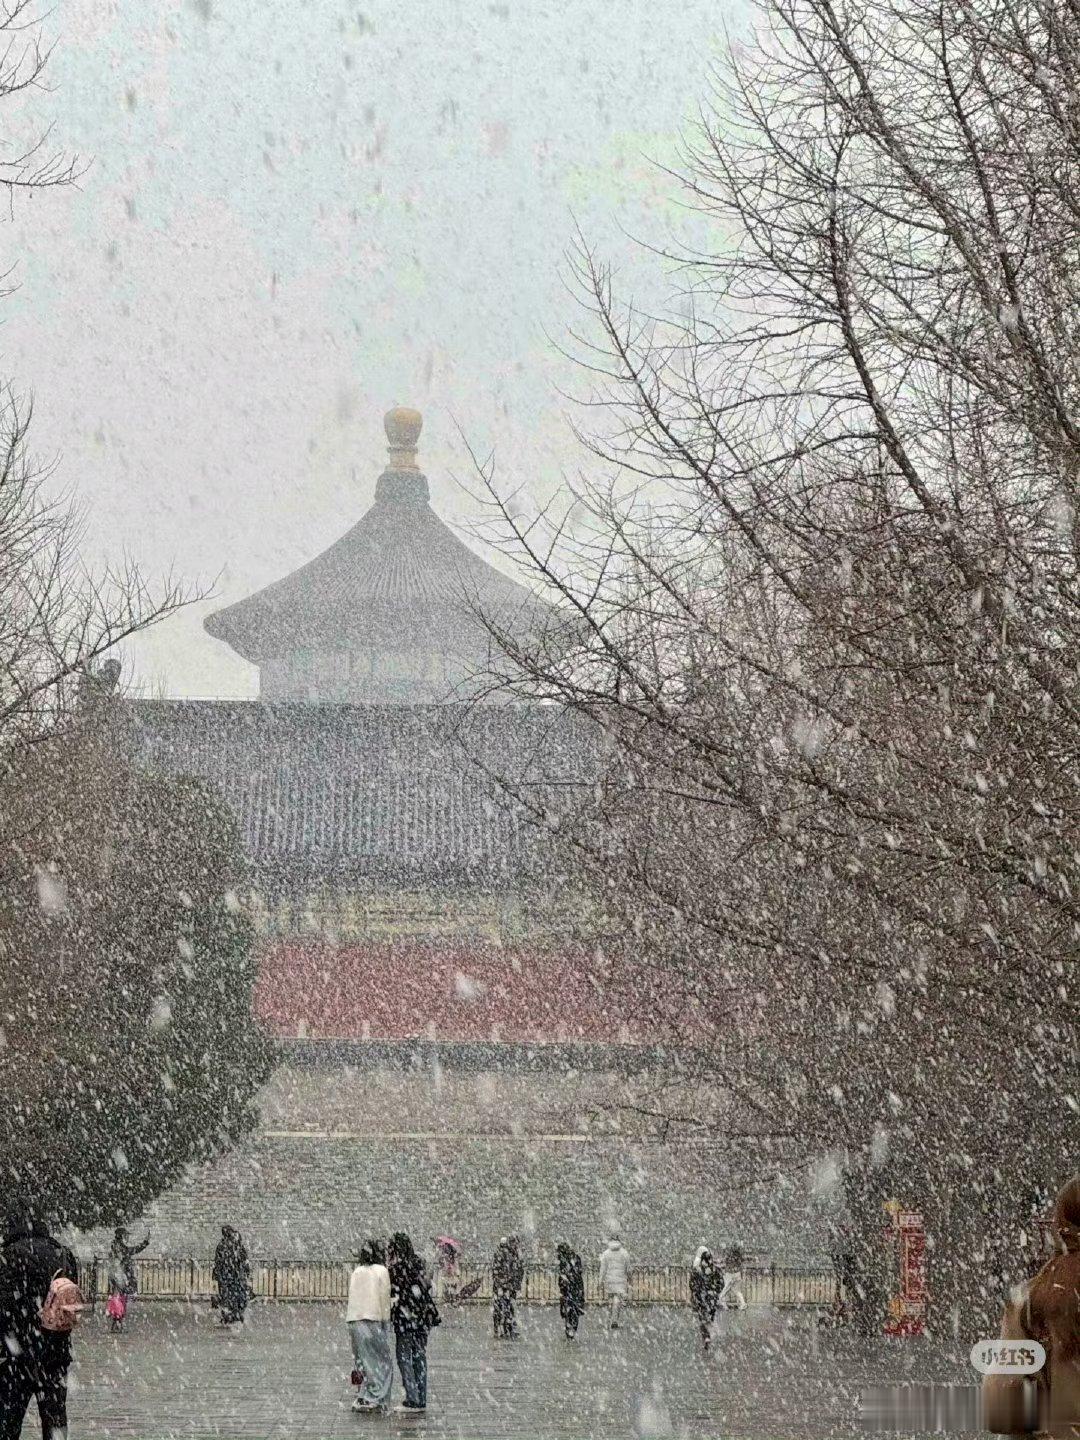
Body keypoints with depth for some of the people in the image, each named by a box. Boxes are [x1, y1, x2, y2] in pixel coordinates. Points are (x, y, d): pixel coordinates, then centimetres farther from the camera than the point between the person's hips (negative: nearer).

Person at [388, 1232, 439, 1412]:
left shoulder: (395, 1268, -10)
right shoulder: (419, 1264, 8)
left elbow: (393, 1295, -13)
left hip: (405, 1318, -7)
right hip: (423, 1317, 7)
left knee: (404, 1358, -2)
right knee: (420, 1357, 10)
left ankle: (412, 1399, -9)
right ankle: (422, 1399, 11)